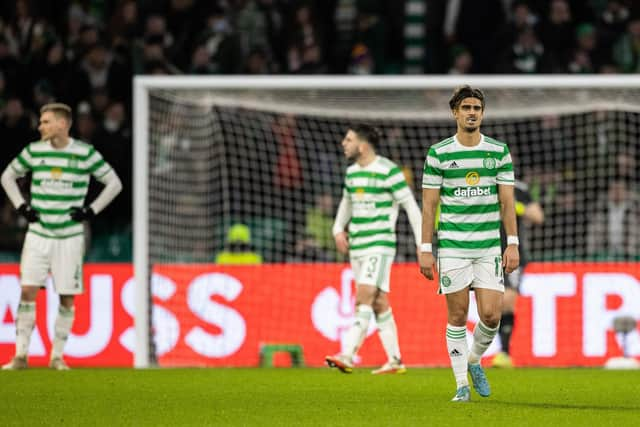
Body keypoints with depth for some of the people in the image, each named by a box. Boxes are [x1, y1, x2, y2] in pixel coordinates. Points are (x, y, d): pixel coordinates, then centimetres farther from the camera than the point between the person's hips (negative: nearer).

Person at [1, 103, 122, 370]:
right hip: (38, 234, 1)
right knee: (28, 291, -9)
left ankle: (57, 356, 12)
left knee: (67, 298, 0)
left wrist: (91, 210, -3)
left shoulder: (85, 153, -4)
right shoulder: (34, 151, 3)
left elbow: (114, 183, 5)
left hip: (70, 236, -1)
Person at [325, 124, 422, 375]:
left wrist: (422, 244, -10)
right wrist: (338, 229, 14)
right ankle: (395, 361, 13)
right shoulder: (352, 172, 13)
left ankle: (348, 356, -26)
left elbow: (411, 206, -8)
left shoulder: (388, 171, -10)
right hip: (357, 247, 8)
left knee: (364, 297, -17)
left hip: (380, 245, -8)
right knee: (379, 303, 9)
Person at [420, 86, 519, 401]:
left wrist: (512, 244, -2)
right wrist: (426, 250, -2)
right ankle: (461, 384, 9)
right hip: (452, 245, -1)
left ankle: (474, 361, 23)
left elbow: (507, 201, 5)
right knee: (457, 316, 0)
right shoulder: (438, 153, 1)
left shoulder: (499, 151, 6)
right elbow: (429, 205, 2)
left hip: (489, 246, 2)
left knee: (491, 315, -6)